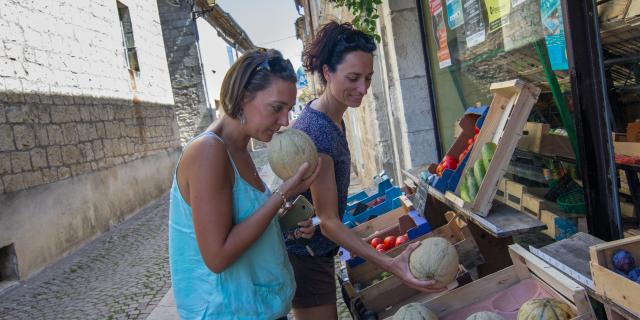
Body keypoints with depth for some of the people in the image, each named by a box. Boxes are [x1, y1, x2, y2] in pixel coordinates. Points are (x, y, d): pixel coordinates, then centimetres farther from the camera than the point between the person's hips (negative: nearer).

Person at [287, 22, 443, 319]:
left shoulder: (332, 119, 2)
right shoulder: (316, 132, -28)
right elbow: (328, 221, -26)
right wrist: (391, 264, -31)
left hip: (318, 250, 10)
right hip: (306, 255, -10)